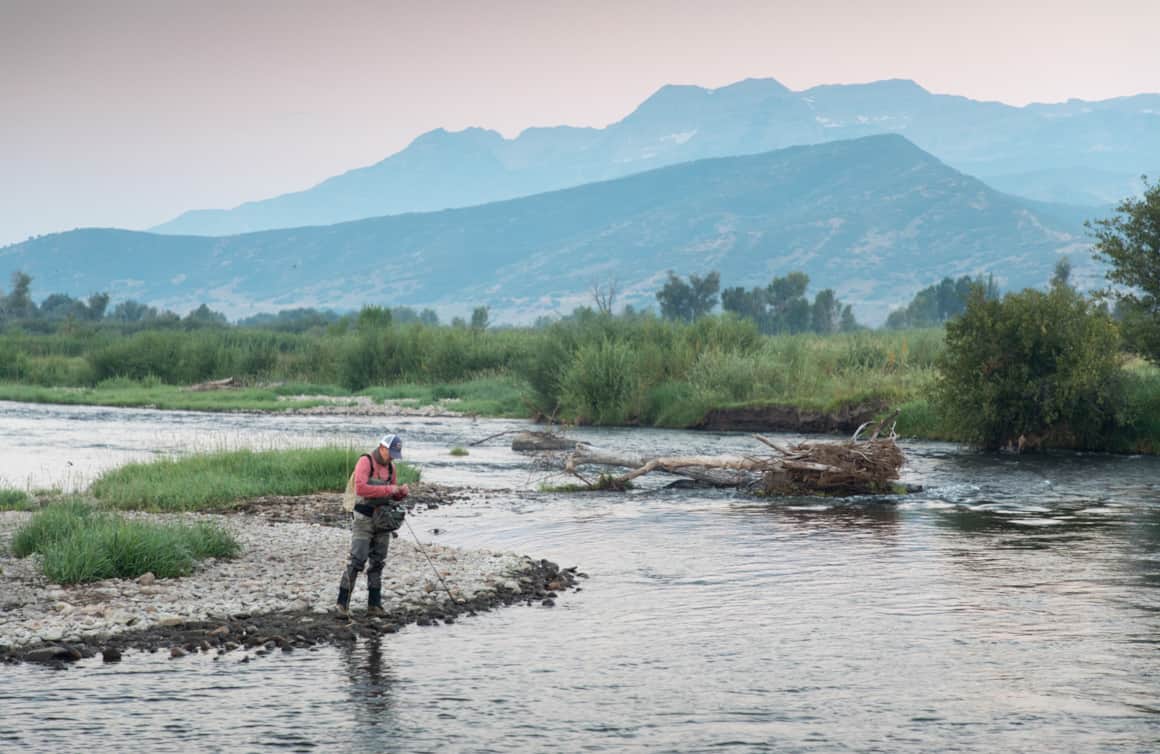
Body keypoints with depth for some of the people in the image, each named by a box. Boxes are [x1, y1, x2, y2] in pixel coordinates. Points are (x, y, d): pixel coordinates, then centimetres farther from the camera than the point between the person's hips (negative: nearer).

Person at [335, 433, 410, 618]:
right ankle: (342, 604, -8)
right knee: (357, 561, -11)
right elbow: (360, 488, -24)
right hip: (364, 518, -7)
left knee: (378, 563, 8)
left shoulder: (391, 467, 11)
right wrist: (388, 489, -23)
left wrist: (401, 492, -3)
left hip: (382, 519, 7)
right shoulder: (365, 462, -10)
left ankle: (374, 605, 12)